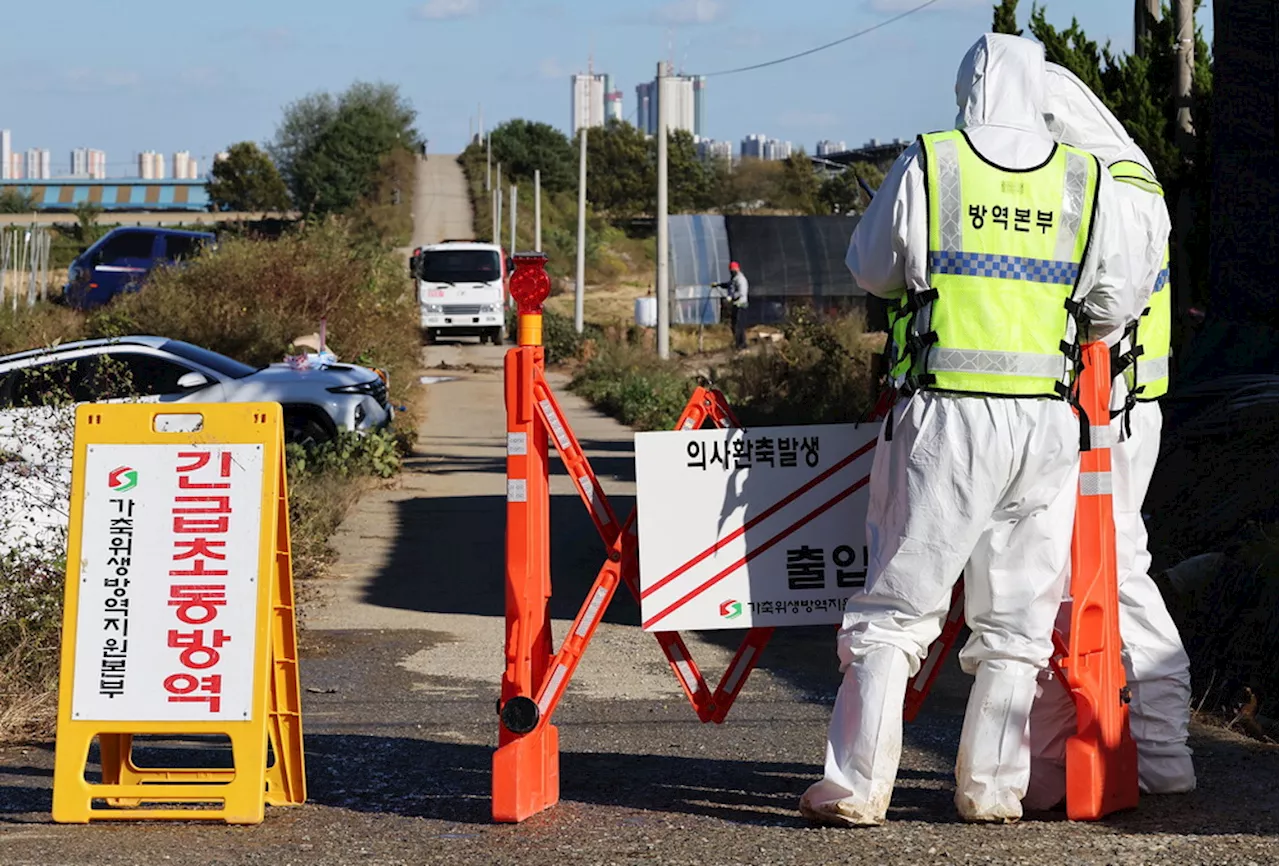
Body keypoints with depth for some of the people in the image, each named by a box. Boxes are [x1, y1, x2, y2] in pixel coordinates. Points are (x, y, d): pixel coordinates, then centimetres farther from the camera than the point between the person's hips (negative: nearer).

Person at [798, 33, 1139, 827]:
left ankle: (858, 786, 2)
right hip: (1047, 425, 2)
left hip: (946, 415, -2)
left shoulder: (927, 168, -2)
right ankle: (993, 789, 13)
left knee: (897, 605, 4)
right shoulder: (1088, 183, 3)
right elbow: (1114, 305, 10)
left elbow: (872, 270, 10)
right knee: (1018, 616, 11)